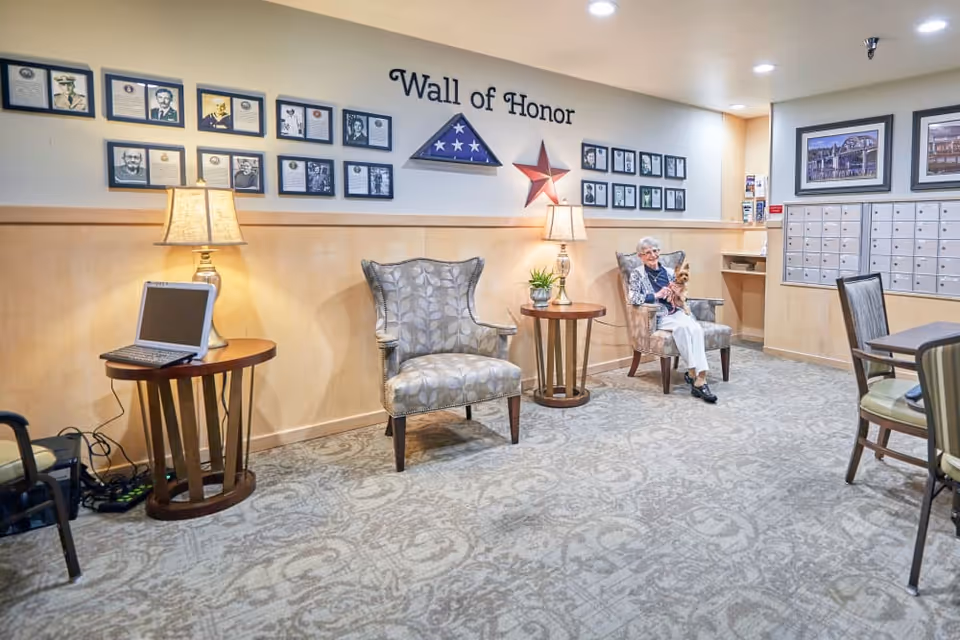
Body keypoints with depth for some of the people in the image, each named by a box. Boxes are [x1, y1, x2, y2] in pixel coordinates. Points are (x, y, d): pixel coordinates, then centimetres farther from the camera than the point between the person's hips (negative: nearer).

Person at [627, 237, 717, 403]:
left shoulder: (668, 272, 19)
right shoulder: (637, 274, 3)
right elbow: (633, 298, -13)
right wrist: (657, 295, -13)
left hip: (676, 312, 5)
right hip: (657, 316, -4)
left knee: (696, 328, -29)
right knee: (683, 327, -34)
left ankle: (700, 378, -35)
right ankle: (694, 373, -26)